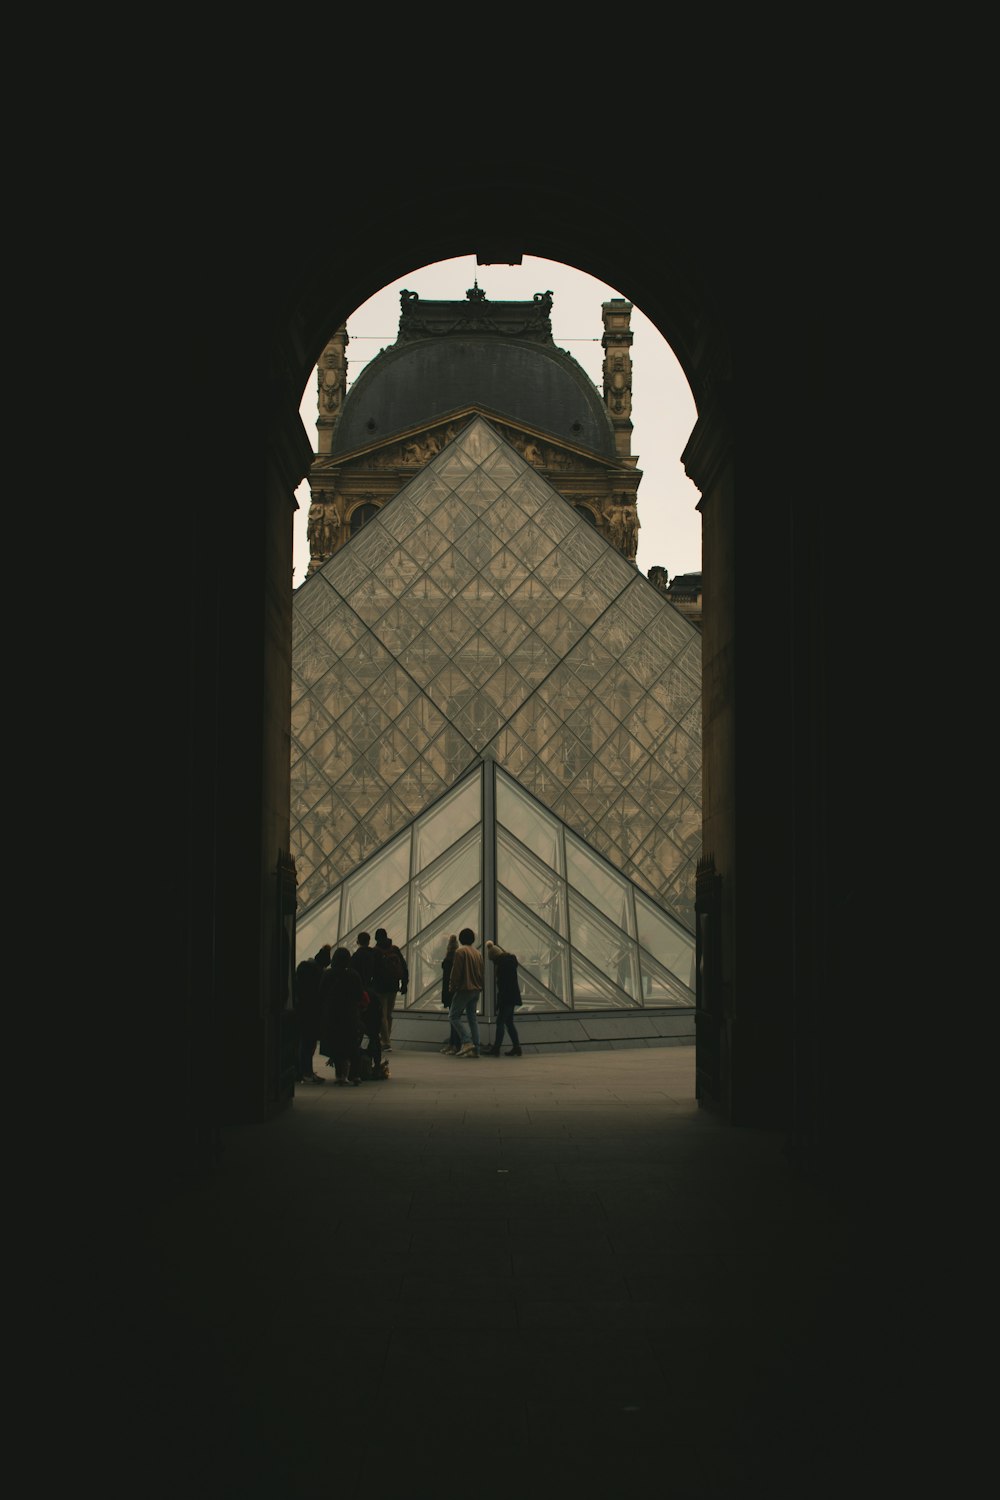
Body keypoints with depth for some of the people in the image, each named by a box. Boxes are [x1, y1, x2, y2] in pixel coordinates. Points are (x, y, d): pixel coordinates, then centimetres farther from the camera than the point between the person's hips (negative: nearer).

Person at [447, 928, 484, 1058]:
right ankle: (475, 1049, 4)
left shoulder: (460, 951, -9)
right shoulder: (478, 953, 14)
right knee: (472, 1017, 9)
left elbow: (456, 972, -13)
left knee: (454, 1016, -3)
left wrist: (451, 988, -4)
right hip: (476, 990, 7)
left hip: (464, 989, -7)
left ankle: (467, 1042, -17)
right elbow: (481, 973, 16)